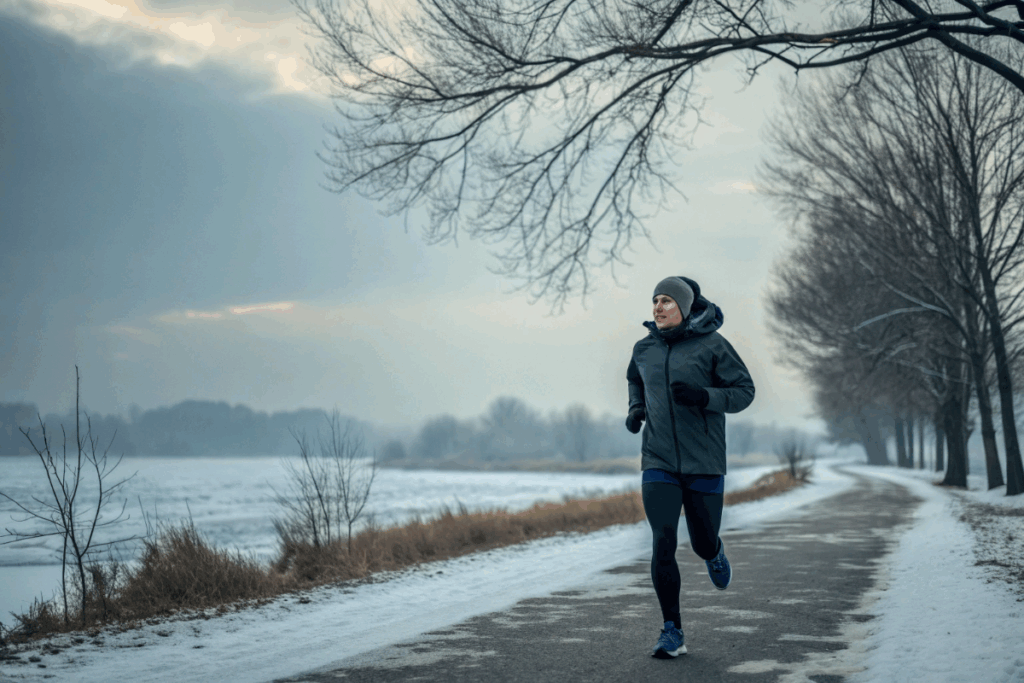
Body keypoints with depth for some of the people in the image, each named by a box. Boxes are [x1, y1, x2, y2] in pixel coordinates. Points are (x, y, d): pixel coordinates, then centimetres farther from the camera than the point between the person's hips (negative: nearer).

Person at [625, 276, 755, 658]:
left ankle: (714, 553, 49)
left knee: (703, 543, 9)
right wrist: (635, 410, 6)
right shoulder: (644, 348, 5)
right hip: (659, 463, 2)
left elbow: (744, 391, -5)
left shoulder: (712, 345, -7)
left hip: (704, 464, -2)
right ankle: (672, 633, -2)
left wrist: (703, 395, -21)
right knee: (663, 545, -11)